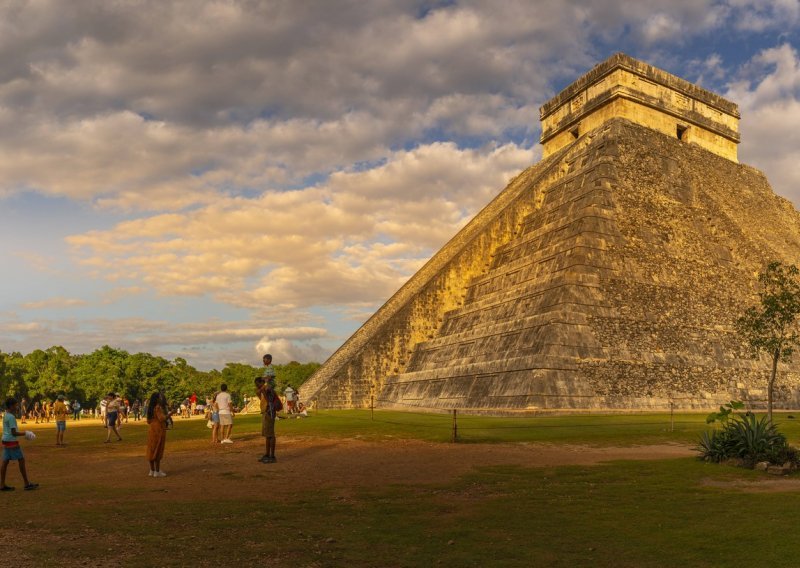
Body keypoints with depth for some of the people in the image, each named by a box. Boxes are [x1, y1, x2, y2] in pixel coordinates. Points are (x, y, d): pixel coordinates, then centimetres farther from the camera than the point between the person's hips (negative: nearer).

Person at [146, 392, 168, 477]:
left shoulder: (151, 407, 11)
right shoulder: (158, 407, -16)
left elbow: (148, 420, 18)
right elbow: (162, 418, -26)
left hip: (151, 430, 9)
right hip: (158, 430, -9)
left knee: (152, 450, 12)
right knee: (157, 450, -4)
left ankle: (152, 470, 18)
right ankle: (157, 471, -2)